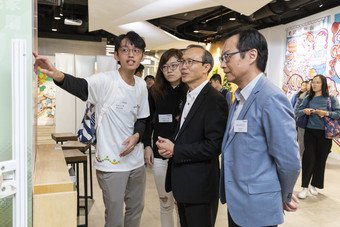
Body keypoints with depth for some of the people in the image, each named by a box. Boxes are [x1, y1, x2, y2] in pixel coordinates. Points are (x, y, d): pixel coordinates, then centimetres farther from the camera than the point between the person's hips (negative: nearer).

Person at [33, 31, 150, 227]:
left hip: (136, 161, 6)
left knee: (136, 208, 24)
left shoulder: (141, 85, 3)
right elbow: (79, 86, -36)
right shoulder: (105, 81, -16)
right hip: (111, 163, -6)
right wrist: (56, 75, -57)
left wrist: (137, 136, -10)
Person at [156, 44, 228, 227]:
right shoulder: (187, 96, 10)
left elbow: (213, 146, -25)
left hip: (200, 186, -8)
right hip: (182, 183, 8)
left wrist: (175, 150, -19)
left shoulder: (215, 100, -19)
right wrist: (169, 144, -4)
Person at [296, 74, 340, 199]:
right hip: (310, 132, 1)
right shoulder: (308, 98, 5)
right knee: (308, 158, -3)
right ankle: (304, 187, 6)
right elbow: (298, 112, 7)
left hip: (324, 133, 0)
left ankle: (314, 185, 24)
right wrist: (304, 111, -14)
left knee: (320, 159, 7)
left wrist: (326, 113, -22)